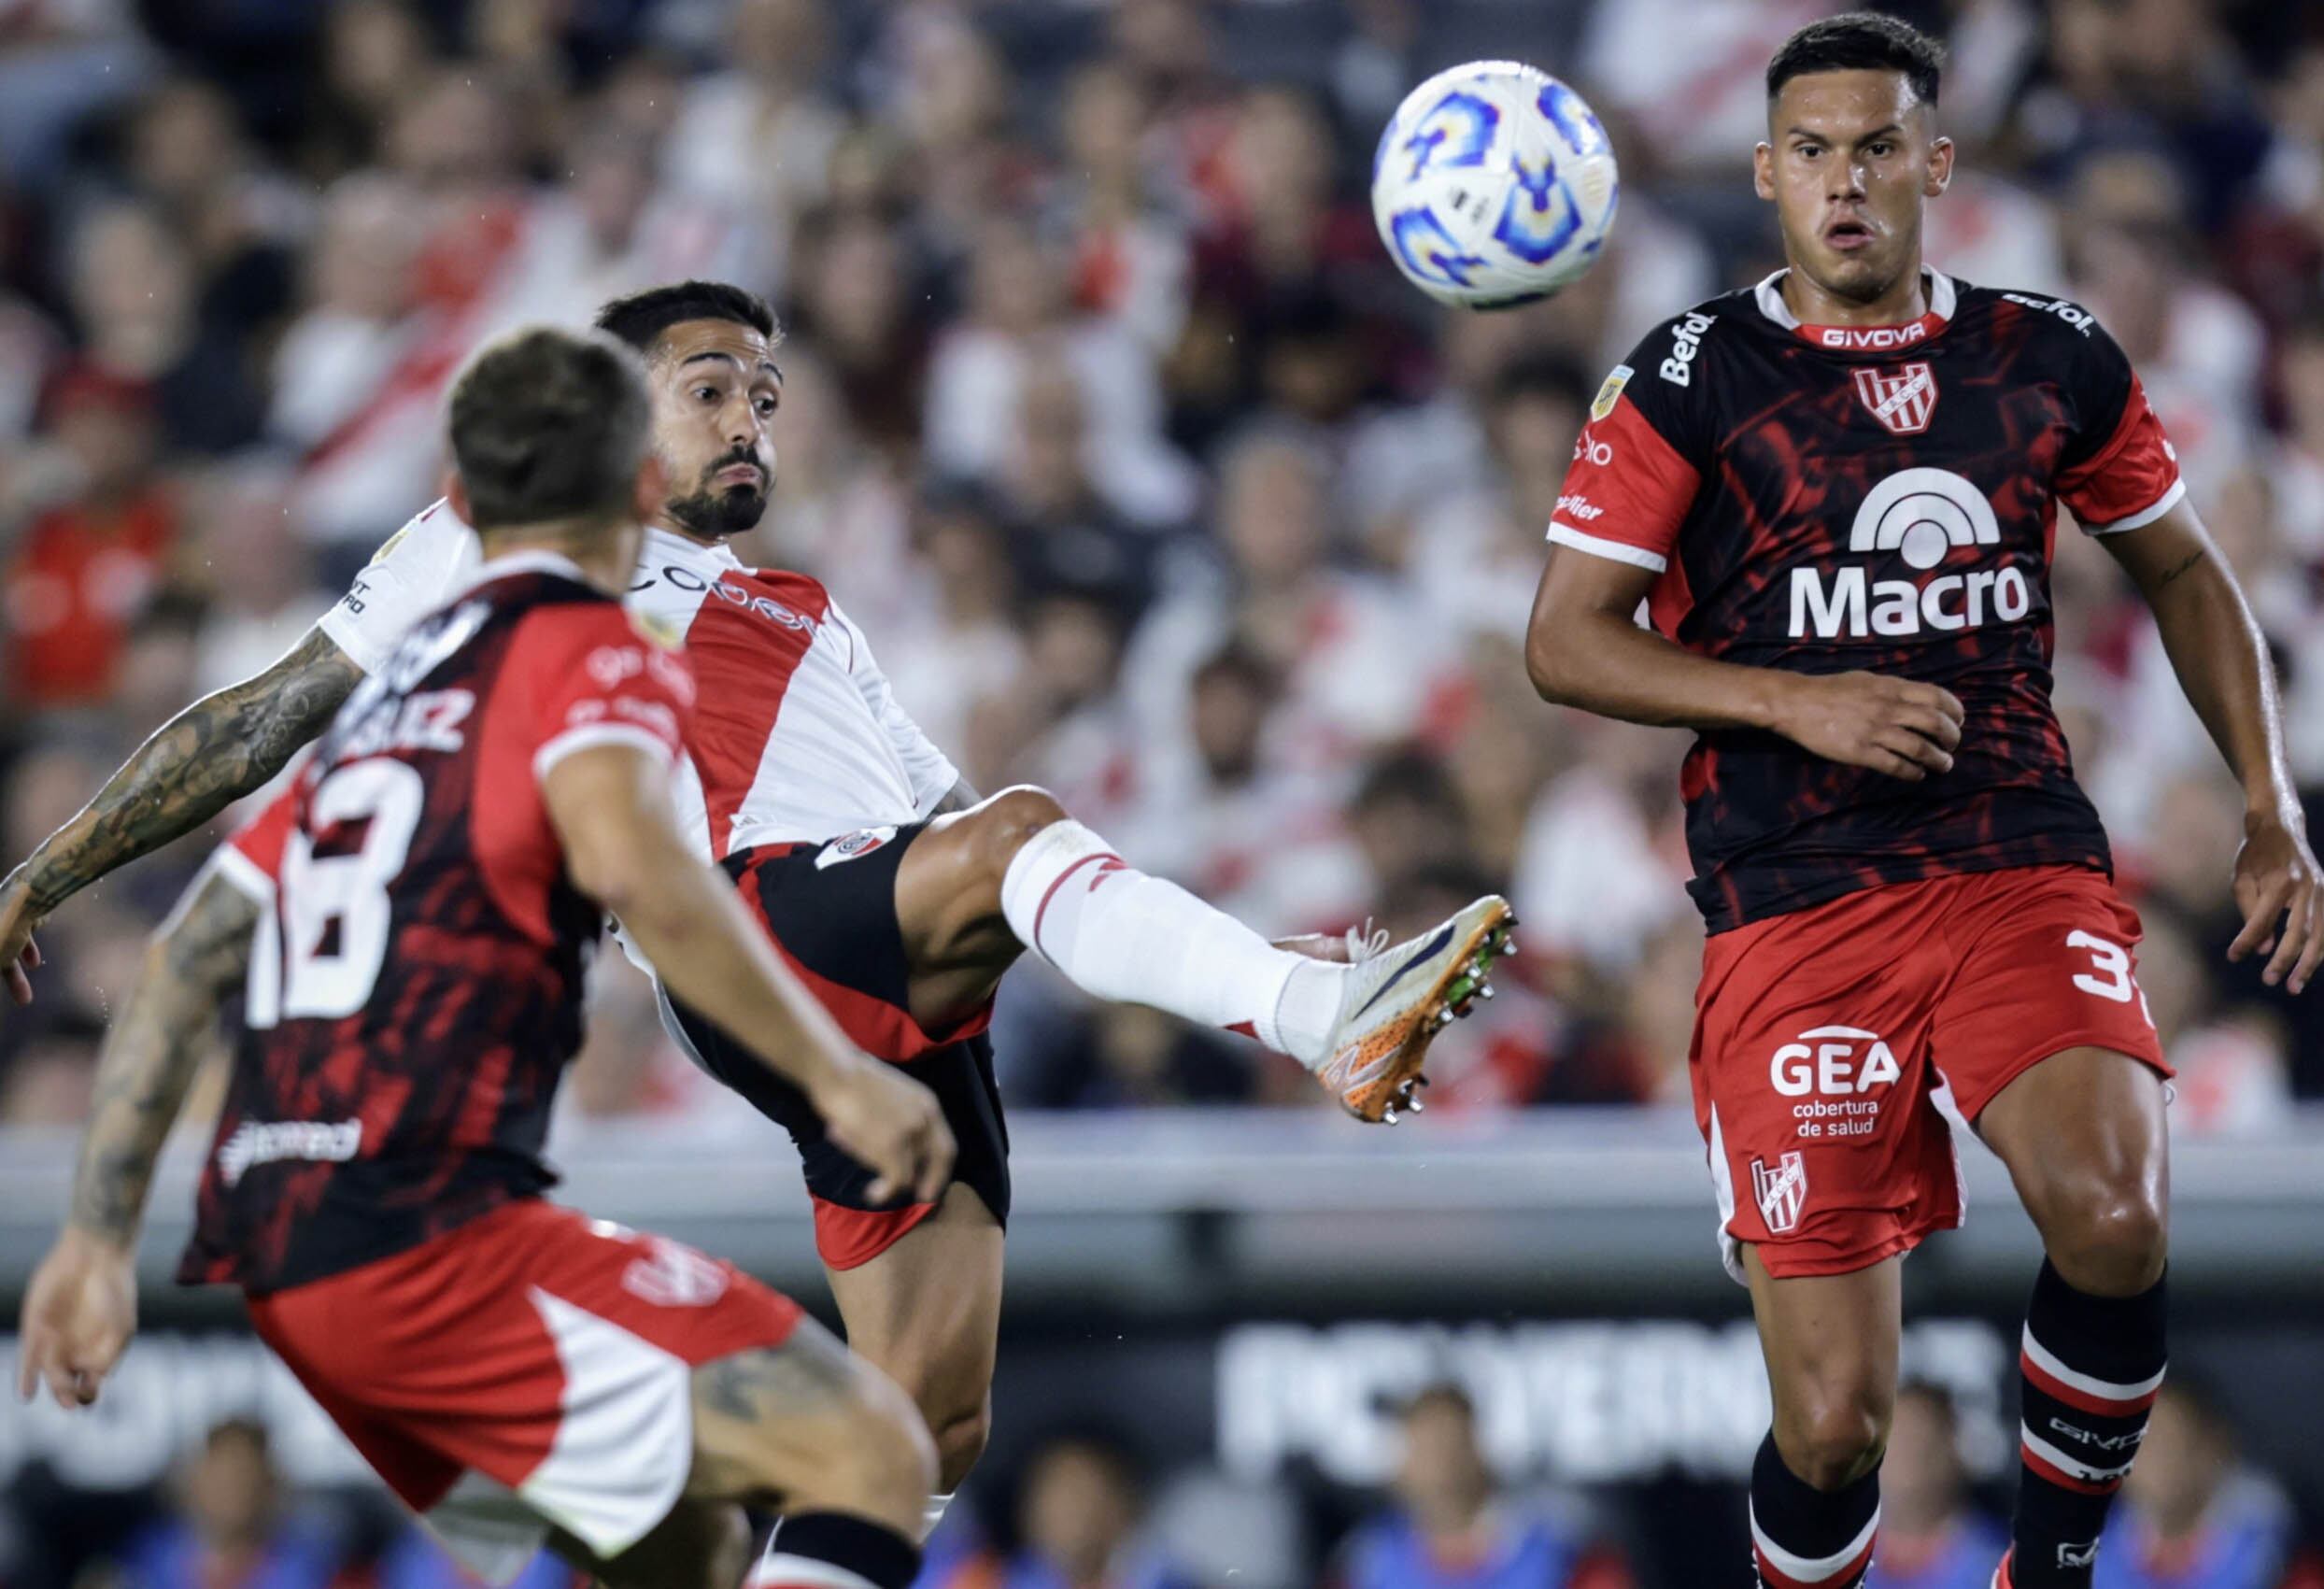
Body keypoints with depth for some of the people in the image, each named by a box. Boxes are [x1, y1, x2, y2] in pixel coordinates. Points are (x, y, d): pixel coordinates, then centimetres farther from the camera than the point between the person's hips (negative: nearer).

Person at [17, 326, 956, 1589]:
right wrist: (835, 1076, -17)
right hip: (421, 1228, -8)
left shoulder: (383, 689, 24)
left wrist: (97, 1238, 23)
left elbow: (185, 956, 23)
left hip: (269, 1247, 8)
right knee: (872, 1460, -11)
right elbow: (627, 863, -21)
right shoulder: (594, 650, 0)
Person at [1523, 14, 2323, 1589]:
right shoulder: (1690, 379, 2)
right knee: (1835, 1416, -7)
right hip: (1795, 909, -1)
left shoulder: (2054, 362, 9)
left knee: (2113, 1224, -28)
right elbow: (1564, 642, 0)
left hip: (2023, 858, 1)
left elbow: (2186, 574, 23)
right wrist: (1799, 704, -12)